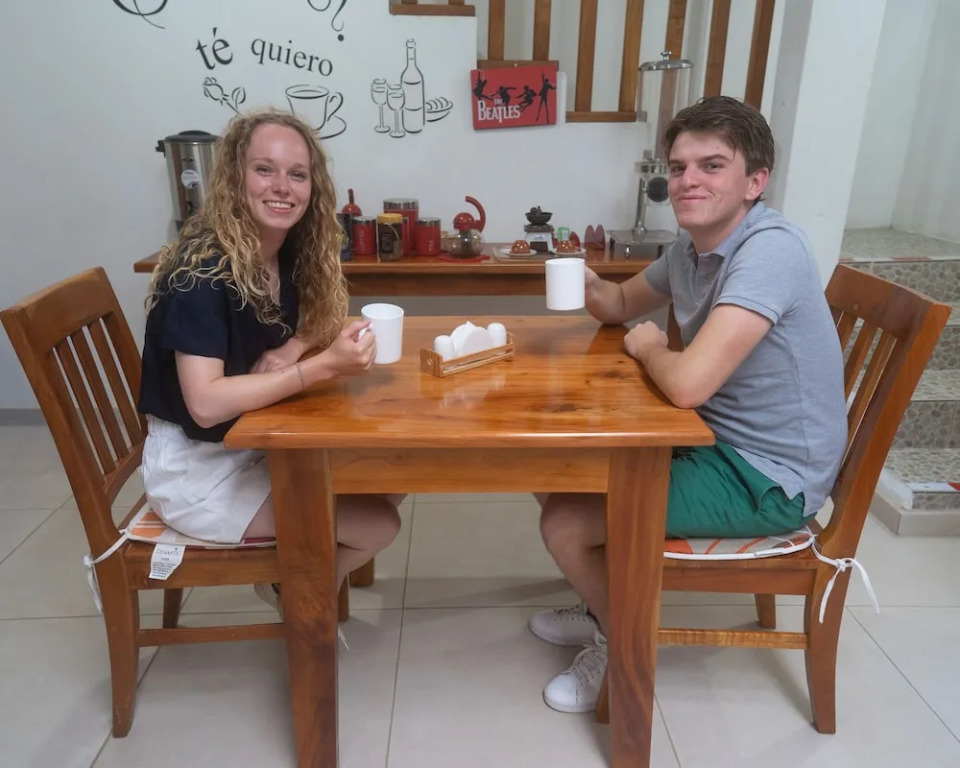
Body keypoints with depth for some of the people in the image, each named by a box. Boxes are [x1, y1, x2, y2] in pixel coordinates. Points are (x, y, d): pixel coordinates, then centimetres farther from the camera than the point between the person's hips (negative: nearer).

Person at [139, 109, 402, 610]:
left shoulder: (290, 254, -2)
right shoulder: (203, 270, -24)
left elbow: (318, 322, 13)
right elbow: (205, 404, -30)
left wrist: (291, 349, -11)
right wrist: (323, 366, -37)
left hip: (257, 443, 8)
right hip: (195, 465, -7)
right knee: (377, 524, -13)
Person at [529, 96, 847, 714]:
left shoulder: (771, 250, -26)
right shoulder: (691, 246, 3)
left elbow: (688, 383, -36)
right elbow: (623, 305, 19)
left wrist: (648, 346, -13)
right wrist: (589, 286, -5)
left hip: (768, 480, -9)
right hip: (716, 442, 9)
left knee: (564, 521, -12)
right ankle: (605, 608, 32)